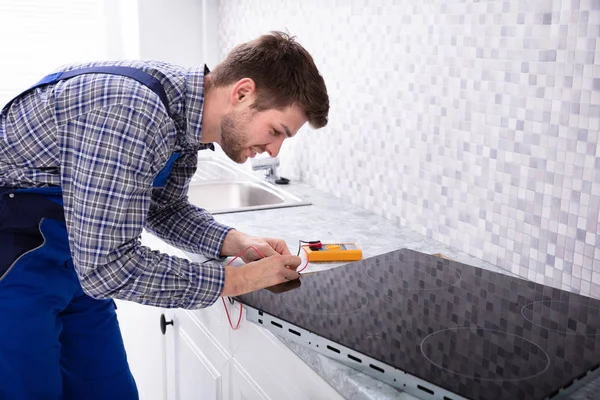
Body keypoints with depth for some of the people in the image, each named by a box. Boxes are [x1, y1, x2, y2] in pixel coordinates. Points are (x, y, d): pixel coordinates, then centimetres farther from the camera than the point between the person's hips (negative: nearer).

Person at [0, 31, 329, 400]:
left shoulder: (188, 108, -5)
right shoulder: (130, 112, -33)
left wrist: (234, 242, -6)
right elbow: (108, 267, -31)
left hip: (81, 257, 8)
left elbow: (163, 207, 10)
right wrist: (234, 280, -23)